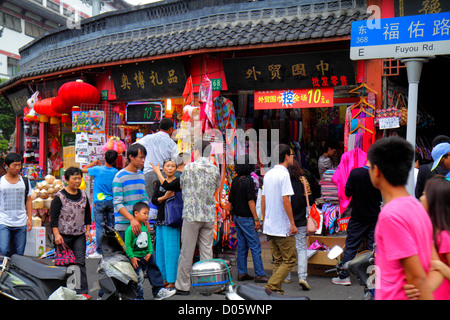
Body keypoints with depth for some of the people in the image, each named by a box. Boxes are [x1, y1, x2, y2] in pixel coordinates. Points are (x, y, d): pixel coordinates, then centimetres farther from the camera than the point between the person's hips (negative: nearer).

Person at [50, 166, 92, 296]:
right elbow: (53, 217, -9)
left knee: (80, 262, 0)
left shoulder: (83, 195, 8)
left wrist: (87, 230, 10)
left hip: (79, 235, 4)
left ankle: (82, 290, 4)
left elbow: (87, 214, 17)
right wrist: (56, 234, -15)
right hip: (64, 235, -3)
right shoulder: (59, 196, -7)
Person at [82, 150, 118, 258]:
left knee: (99, 227, 0)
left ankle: (99, 251, 2)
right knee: (111, 227, 9)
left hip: (99, 202, -3)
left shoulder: (98, 169, -8)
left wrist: (94, 163, 18)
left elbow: (83, 170, 7)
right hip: (111, 201, 3)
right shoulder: (116, 172, 0)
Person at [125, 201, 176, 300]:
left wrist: (150, 252, 2)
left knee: (154, 272, 11)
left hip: (146, 256, 7)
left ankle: (159, 291, 23)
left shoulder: (145, 227, 6)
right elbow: (127, 245, -15)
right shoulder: (130, 229, -15)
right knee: (138, 278, -2)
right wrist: (132, 257, -17)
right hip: (135, 257, -7)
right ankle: (138, 297, 14)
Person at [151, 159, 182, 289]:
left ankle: (173, 280, 2)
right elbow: (153, 200, 5)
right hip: (160, 219, 6)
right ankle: (165, 278, 20)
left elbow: (167, 186, -23)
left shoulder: (178, 181, -3)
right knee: (161, 249, 10)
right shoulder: (158, 183, 15)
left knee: (171, 249, -6)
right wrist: (165, 197, -14)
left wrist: (157, 171, -11)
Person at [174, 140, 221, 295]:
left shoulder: (189, 167, -6)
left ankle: (183, 286, 12)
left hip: (191, 215, -4)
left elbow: (181, 185, 8)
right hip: (209, 216, 4)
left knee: (187, 251, 4)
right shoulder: (215, 169, 4)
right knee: (207, 250, 9)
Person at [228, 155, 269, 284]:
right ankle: (259, 274, 0)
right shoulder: (248, 181, -15)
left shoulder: (235, 180, 8)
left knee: (242, 246, 12)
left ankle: (242, 273, 17)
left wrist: (232, 214, 24)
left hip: (237, 217, 8)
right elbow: (250, 201, -18)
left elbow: (231, 200, 14)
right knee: (255, 246, -3)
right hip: (246, 218, -8)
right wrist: (256, 219, -16)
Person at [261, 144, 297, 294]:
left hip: (269, 226, 8)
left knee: (278, 260, 15)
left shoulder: (268, 174, 10)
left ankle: (276, 289, 14)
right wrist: (292, 223, -14)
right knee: (290, 259, 2)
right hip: (283, 227, -8)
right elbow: (285, 200, -19)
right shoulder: (284, 174, -13)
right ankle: (271, 286, -7)